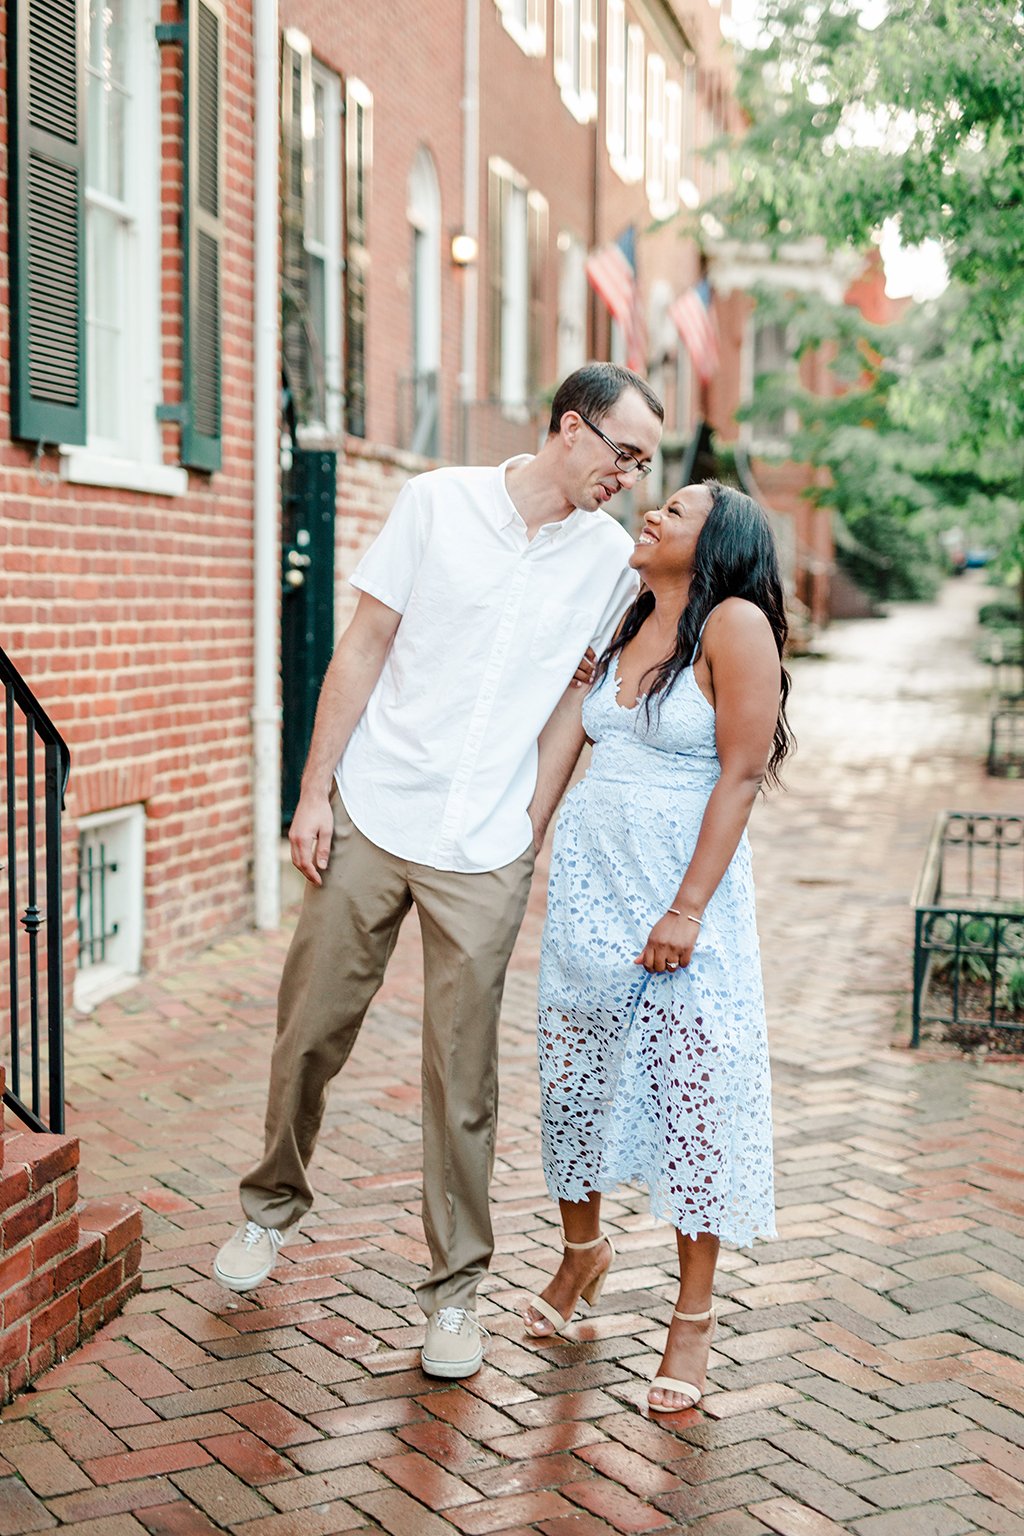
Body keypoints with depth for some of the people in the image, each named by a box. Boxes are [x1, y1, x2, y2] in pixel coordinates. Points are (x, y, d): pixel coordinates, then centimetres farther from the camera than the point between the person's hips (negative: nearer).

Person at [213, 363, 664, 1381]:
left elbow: (571, 706, 7)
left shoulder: (610, 557, 3)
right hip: (368, 819, 0)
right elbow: (364, 649, 1)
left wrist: (529, 835, 1)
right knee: (310, 1030, 9)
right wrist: (315, 791, -2)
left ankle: (454, 1288, 16)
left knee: (462, 1073, 2)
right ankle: (273, 1202, 35)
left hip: (484, 855, 0)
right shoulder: (438, 502, -1)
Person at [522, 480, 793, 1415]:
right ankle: (582, 1250, 36)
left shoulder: (735, 624, -10)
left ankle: (694, 1318, 10)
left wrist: (688, 909, -17)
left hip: (684, 890, -6)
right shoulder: (625, 627, 10)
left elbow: (741, 774, -14)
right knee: (575, 1075, 12)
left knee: (695, 1095, -2)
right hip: (589, 881, 6)